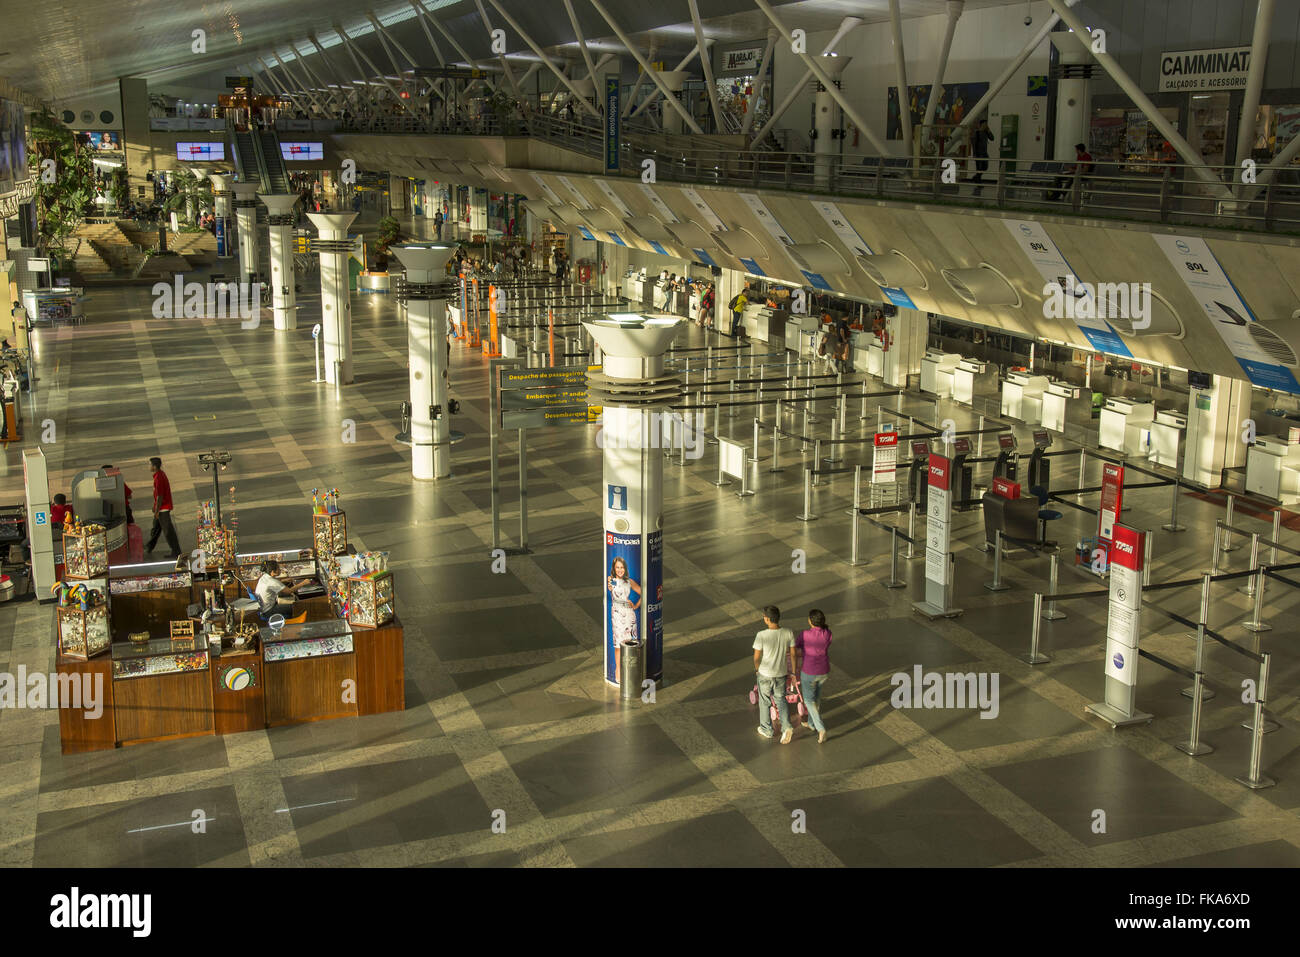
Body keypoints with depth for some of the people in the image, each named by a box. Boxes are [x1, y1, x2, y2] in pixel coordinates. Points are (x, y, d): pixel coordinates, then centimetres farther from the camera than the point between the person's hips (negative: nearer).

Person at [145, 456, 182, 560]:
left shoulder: (159, 478, -24)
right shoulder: (160, 474, 8)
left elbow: (160, 496, -23)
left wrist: (157, 511, -17)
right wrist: (155, 507, 24)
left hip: (163, 508, -10)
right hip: (163, 507, 10)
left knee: (168, 530, -4)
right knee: (156, 527, 23)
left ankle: (176, 553, 2)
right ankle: (149, 548, 38)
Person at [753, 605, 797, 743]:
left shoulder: (761, 636, -26)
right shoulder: (789, 633, -16)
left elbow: (756, 657, -16)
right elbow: (793, 654, -6)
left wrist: (757, 668, 6)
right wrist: (794, 671, 10)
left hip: (765, 674, -3)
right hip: (781, 673, 3)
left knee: (765, 701, 20)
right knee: (781, 699, 22)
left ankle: (766, 729, 34)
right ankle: (786, 727, 5)